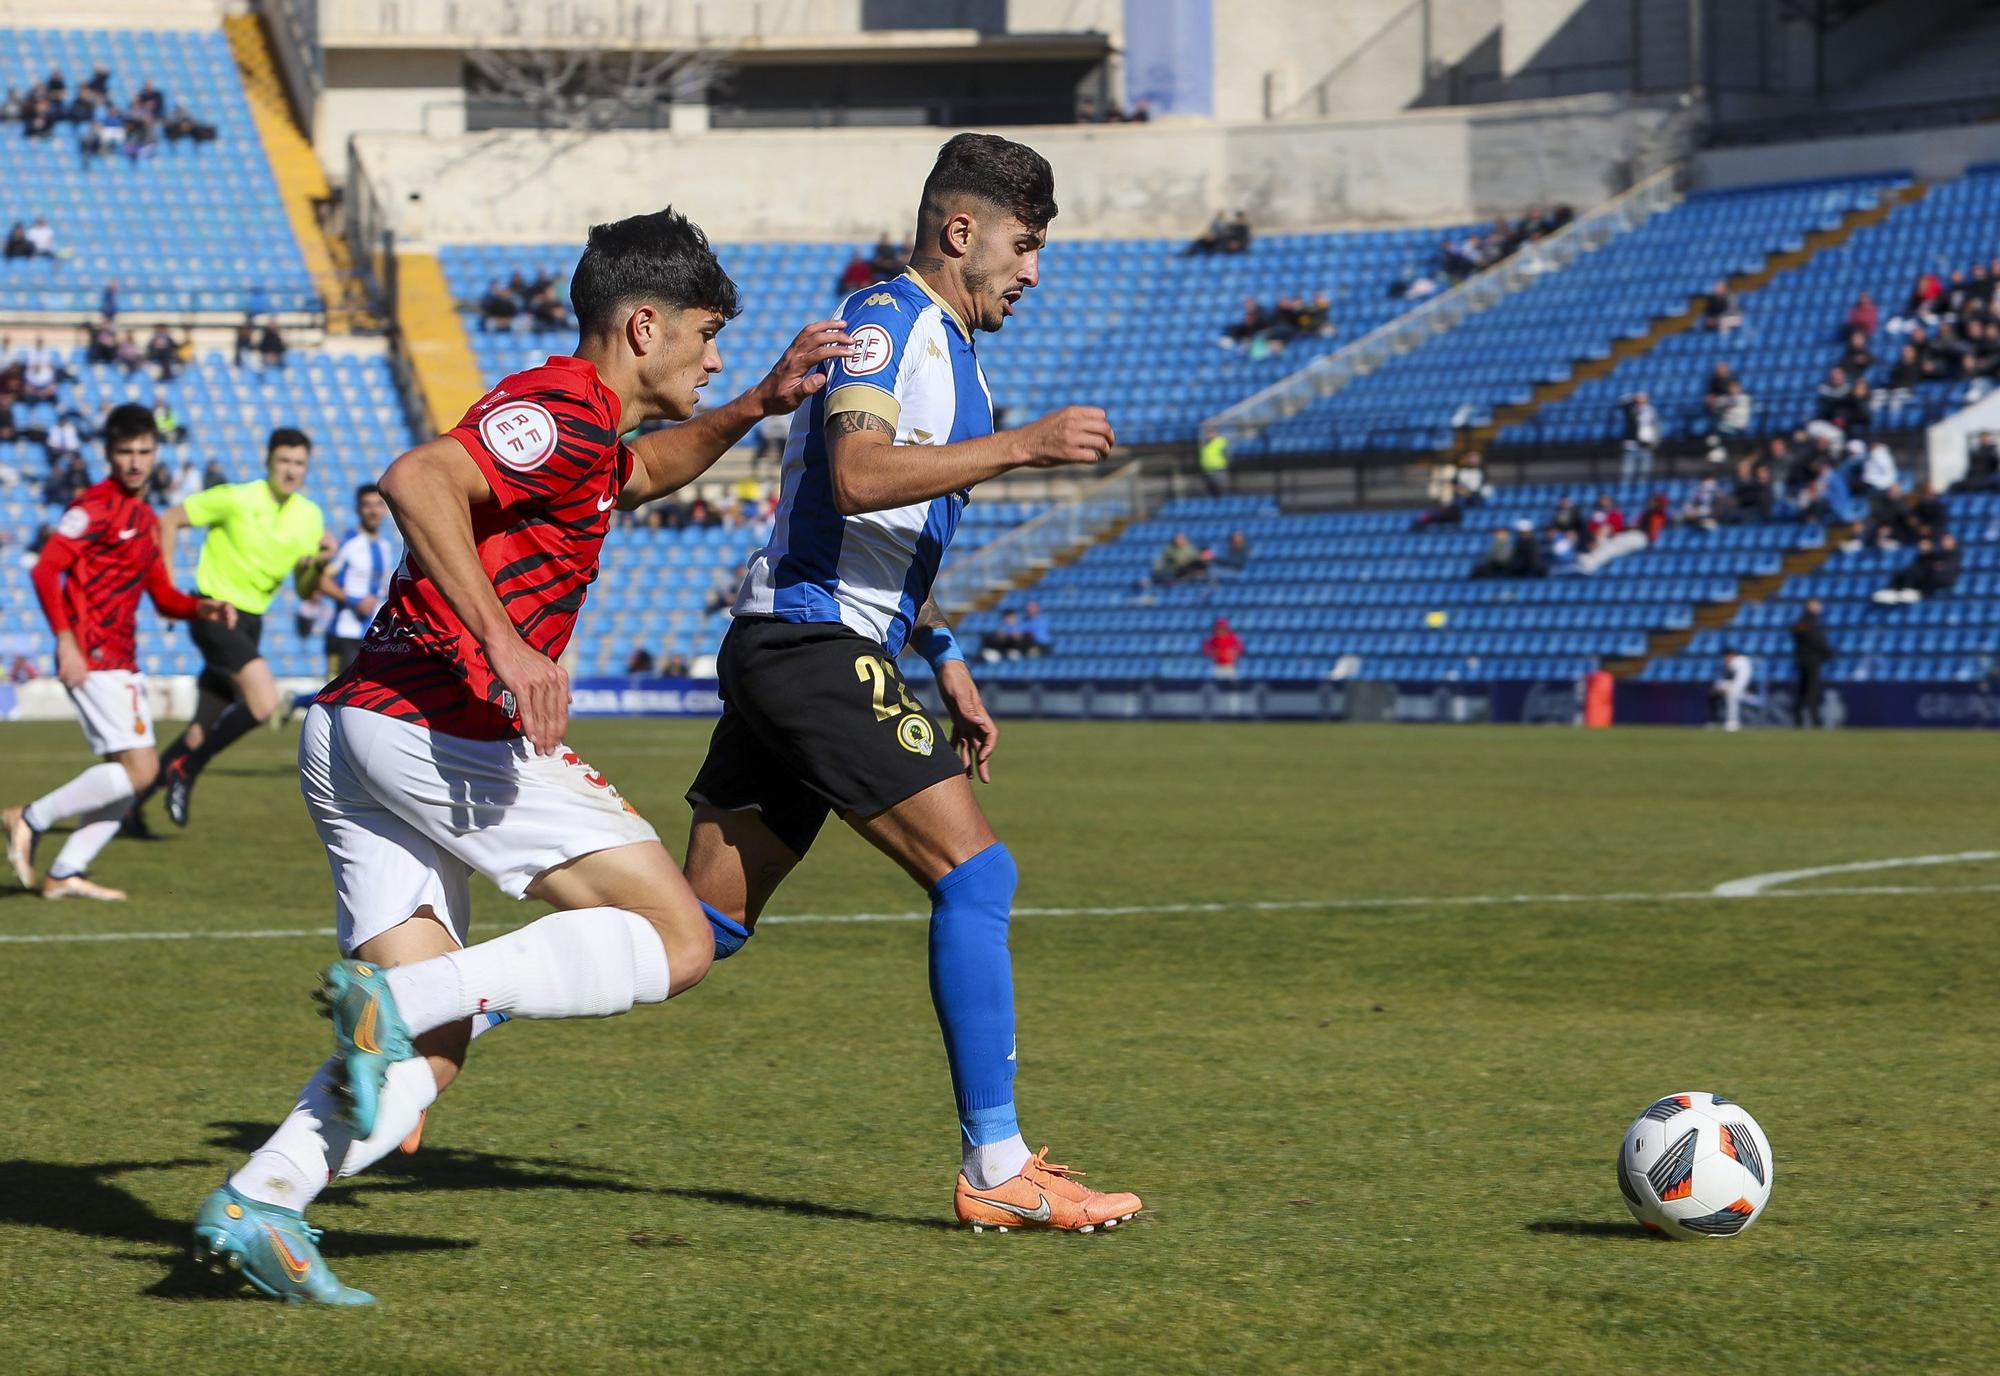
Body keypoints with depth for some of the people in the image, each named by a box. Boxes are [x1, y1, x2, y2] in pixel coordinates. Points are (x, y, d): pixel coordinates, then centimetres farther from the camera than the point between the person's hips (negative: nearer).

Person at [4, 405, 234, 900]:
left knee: (129, 773, 8)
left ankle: (65, 874, 11)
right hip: (93, 659, -9)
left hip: (120, 663, 9)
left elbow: (163, 596, 23)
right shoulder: (96, 507, -9)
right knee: (139, 767, -14)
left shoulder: (145, 519, 18)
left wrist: (201, 608, 3)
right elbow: (46, 569, -17)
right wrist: (66, 640, -25)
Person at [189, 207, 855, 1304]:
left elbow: (642, 471, 48)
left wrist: (759, 406, 34)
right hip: (441, 727, -10)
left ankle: (254, 1204, -13)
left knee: (425, 1054, 7)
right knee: (675, 940, -5)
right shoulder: (562, 409, -6)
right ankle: (399, 996, -19)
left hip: (347, 730, 10)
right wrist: (506, 644, -29)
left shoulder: (579, 435, 25)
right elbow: (418, 480, -23)